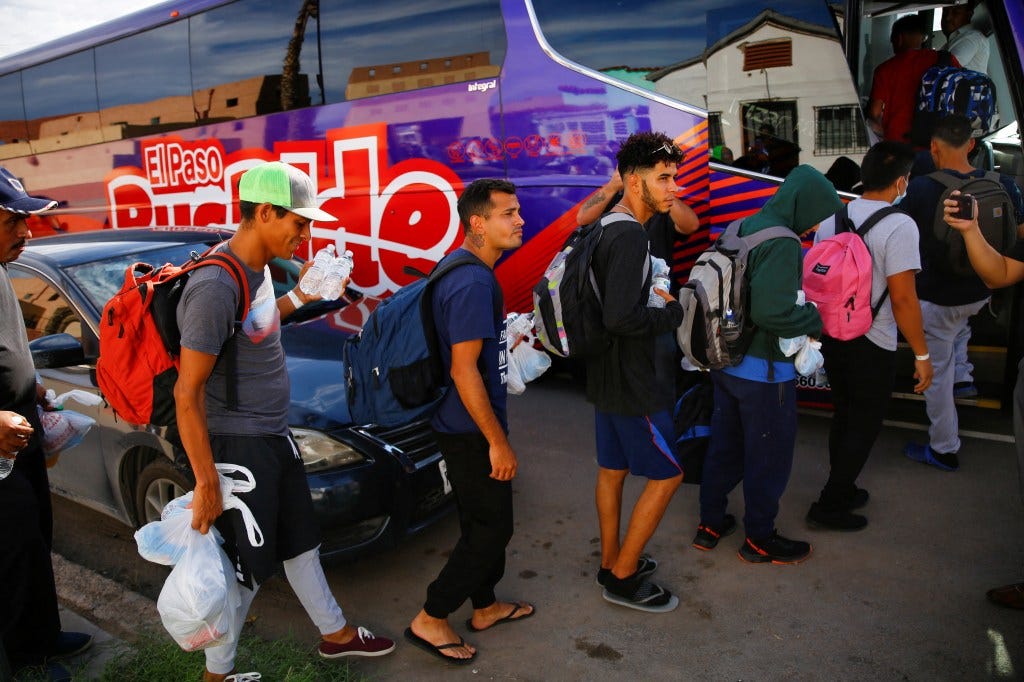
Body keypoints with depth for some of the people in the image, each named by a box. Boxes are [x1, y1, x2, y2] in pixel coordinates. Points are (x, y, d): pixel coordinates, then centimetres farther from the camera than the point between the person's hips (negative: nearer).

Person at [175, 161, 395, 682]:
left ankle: (334, 633, 43)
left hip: (274, 435, 9)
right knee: (245, 568, 7)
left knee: (300, 540, 23)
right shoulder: (216, 286, -26)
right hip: (238, 445, -9)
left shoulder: (258, 267, 3)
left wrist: (299, 296, 9)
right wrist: (207, 485, -21)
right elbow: (187, 393, -24)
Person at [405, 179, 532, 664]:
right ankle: (430, 620, 15)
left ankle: (486, 606, 37)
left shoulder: (462, 269, 8)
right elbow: (463, 370, -26)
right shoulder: (474, 283, -23)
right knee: (491, 529, 3)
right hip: (472, 430, -10)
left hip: (463, 425, 10)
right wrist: (498, 441, -22)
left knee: (483, 522, 21)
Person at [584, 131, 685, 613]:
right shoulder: (628, 236, -23)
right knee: (667, 474, 2)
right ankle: (622, 578, 13)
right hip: (633, 383, -10)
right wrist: (673, 312, -16)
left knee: (613, 469, 18)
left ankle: (611, 563, 33)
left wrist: (655, 300, 9)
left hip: (608, 376, 10)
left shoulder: (609, 229, 10)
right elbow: (621, 317, -31)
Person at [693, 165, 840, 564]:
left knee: (725, 446, 20)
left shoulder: (742, 228, 6)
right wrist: (815, 320, -11)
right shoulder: (782, 244, -21)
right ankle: (759, 541, 24)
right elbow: (773, 311, -30)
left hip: (725, 363, 8)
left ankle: (710, 524, 33)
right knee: (769, 457, 9)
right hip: (764, 371, -8)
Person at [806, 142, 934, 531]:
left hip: (831, 336, 7)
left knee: (843, 416, 21)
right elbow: (903, 298, -20)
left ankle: (843, 491, 36)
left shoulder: (831, 219, 3)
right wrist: (922, 355, -11)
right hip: (871, 345, -7)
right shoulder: (898, 225, -17)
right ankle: (829, 506, 14)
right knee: (864, 426, 8)